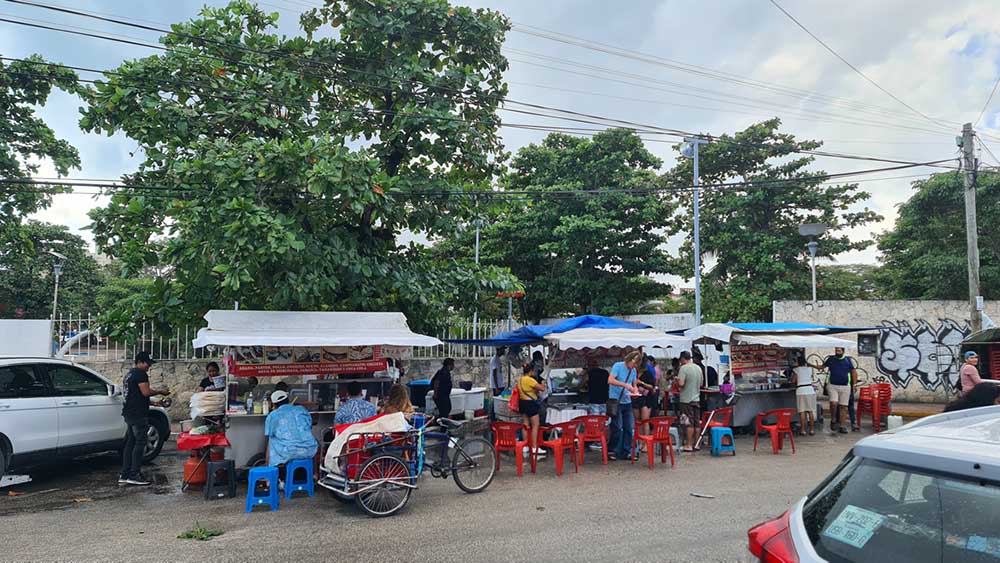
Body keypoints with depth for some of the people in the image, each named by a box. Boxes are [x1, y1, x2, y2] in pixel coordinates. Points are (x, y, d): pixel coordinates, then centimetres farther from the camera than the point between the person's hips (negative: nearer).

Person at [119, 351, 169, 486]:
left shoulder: (129, 374, 21)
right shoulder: (141, 374, -12)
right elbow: (146, 392, -20)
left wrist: (152, 402, 27)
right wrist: (160, 391, -6)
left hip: (128, 413, 10)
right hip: (138, 414, -10)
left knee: (130, 443, 11)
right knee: (140, 443, -6)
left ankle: (124, 475, 12)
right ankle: (134, 475, -6)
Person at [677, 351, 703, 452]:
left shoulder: (684, 368, -14)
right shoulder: (698, 368, 8)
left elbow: (681, 383, -22)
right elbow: (701, 383, 16)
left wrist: (677, 379, -3)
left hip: (686, 399, -7)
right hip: (697, 399, 7)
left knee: (688, 423, -3)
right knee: (697, 423, 10)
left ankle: (689, 445, 0)